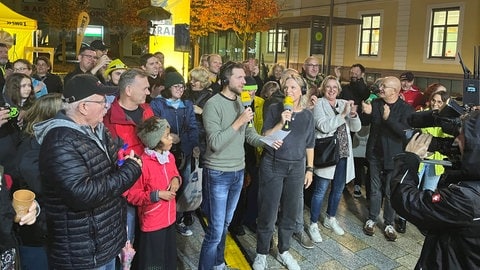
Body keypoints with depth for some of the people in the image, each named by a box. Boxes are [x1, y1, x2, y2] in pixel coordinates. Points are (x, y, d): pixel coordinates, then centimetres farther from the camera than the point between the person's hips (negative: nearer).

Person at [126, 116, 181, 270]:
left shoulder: (170, 157, 1)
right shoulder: (143, 164, -22)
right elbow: (132, 195, -17)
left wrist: (176, 179, -4)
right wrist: (157, 195, -22)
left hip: (170, 219, 7)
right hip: (152, 223, -7)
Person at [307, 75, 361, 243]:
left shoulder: (344, 104, 9)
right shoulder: (319, 104, -5)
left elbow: (356, 128, 5)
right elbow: (324, 126, -20)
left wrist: (353, 114, -13)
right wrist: (343, 114, -23)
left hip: (343, 154, 6)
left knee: (338, 189, 16)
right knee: (321, 191, -3)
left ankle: (330, 219, 35)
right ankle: (313, 224, 11)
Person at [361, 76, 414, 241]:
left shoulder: (406, 109, -11)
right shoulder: (376, 103, 0)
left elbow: (406, 131, -22)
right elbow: (365, 123, 7)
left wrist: (388, 118, -32)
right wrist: (367, 113, -15)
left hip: (393, 157, -3)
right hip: (375, 153, 3)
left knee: (391, 192, 8)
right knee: (375, 189, 12)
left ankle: (389, 224, 22)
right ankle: (371, 219, 25)